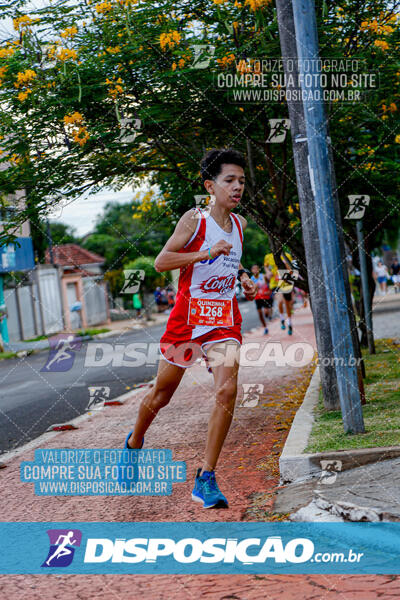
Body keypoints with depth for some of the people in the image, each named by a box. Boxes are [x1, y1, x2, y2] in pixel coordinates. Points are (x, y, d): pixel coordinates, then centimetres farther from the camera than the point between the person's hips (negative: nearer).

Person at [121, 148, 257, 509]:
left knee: (227, 391, -17)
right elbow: (161, 262, -16)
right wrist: (207, 253, -25)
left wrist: (243, 277, 10)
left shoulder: (240, 224, 9)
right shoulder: (194, 219, -9)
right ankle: (134, 444, 42)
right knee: (162, 394, 11)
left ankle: (206, 479, -10)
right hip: (188, 315, -3)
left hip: (225, 319, 3)